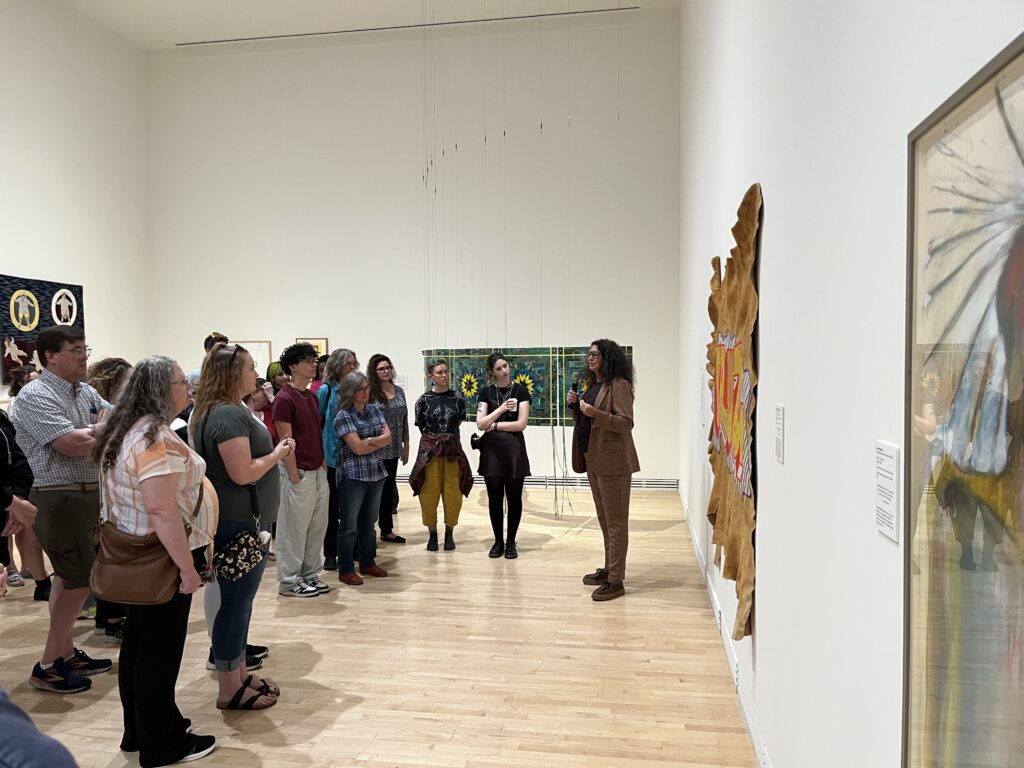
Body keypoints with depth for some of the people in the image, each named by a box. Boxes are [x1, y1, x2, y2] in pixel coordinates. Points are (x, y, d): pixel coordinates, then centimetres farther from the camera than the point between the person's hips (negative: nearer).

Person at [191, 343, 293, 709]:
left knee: (239, 599, 17)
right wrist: (277, 454, -11)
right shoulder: (229, 415, -20)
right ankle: (229, 689, 12)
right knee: (236, 600, 0)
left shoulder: (219, 411, 13)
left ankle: (240, 675, 30)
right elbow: (243, 473, -24)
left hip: (237, 520, 11)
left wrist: (274, 451, 10)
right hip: (239, 523, -11)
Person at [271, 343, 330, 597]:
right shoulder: (284, 399, -13)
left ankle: (310, 574, 26)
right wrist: (294, 475, -17)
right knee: (294, 528, 2)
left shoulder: (312, 397, 12)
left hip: (318, 471, 8)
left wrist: (323, 463, 13)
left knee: (317, 527, 14)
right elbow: (286, 441, -16)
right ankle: (289, 581, 13)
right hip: (299, 473, -8)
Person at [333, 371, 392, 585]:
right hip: (353, 475, -6)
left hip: (376, 473, 6)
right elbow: (358, 448, -17)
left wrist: (370, 441, -14)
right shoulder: (343, 416, -10)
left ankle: (368, 563, 26)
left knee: (369, 522, 15)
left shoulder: (375, 409, 9)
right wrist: (380, 442, -4)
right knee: (349, 524, 2)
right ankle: (346, 570, 10)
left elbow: (388, 437, 2)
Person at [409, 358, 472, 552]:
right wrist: (435, 436, 10)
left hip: (453, 447, 1)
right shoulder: (424, 399, -3)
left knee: (453, 492, 2)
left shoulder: (458, 397, 2)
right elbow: (421, 425, 7)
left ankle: (449, 533, 18)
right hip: (430, 448, -1)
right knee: (429, 492, 1)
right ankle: (432, 534, 16)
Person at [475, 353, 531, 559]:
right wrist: (502, 408, -12)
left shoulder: (521, 391, -1)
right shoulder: (486, 392, 5)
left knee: (514, 497, 4)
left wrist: (494, 425, -6)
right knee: (494, 498, 6)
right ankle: (498, 541, 19)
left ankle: (511, 542, 16)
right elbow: (480, 424, -4)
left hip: (514, 448, -2)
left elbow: (521, 424, -9)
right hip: (491, 449, 2)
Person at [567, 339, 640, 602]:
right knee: (604, 519, 17)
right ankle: (609, 569, 29)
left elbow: (626, 423, -18)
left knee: (615, 522, -3)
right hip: (593, 459, 9)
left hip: (612, 461, -9)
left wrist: (595, 413, -26)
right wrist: (575, 406, 2)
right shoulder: (592, 384, 15)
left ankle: (616, 581, 2)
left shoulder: (619, 385, -12)